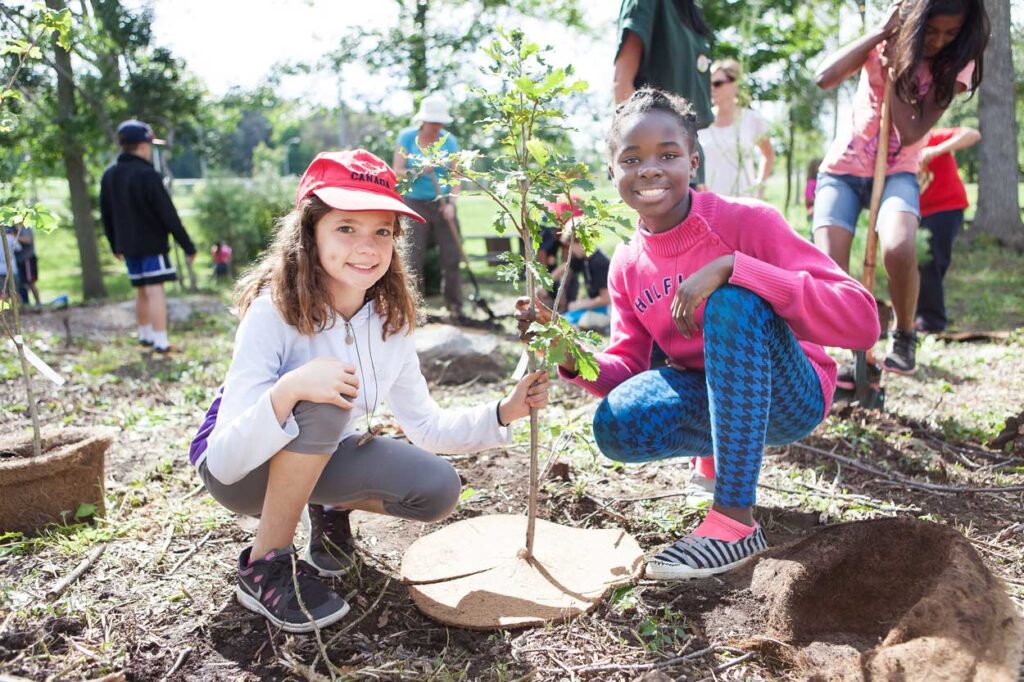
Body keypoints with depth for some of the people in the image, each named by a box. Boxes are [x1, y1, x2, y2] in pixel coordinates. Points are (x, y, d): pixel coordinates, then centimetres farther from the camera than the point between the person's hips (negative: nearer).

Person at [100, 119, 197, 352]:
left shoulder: (109, 175, 9)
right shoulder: (147, 175, -16)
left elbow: (106, 215, 17)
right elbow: (169, 215, -16)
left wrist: (115, 245, 27)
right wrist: (188, 246, -12)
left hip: (128, 245, 8)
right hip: (152, 243, -7)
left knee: (141, 291, 18)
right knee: (155, 291, -9)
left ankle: (145, 335, 29)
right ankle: (160, 341, -12)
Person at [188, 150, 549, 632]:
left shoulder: (389, 319, -13)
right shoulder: (275, 310, -30)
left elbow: (425, 426, -5)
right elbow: (228, 462, -33)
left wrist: (503, 412, -20)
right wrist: (287, 390, -51)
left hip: (316, 457, 5)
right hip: (239, 469, -5)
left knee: (437, 491, -15)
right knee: (323, 403, -36)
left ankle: (330, 509, 14)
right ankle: (265, 566, -15)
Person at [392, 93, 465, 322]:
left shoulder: (449, 140, 3)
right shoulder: (407, 137, 0)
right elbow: (397, 172, -2)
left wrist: (451, 203, -12)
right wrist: (418, 171, -20)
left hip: (442, 205, 1)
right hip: (414, 205, -1)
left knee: (451, 258, -1)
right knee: (413, 260, -2)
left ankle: (455, 307, 9)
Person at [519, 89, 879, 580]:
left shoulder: (747, 220, -19)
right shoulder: (627, 266, -1)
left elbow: (862, 321, -27)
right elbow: (628, 368, 2)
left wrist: (732, 266, -36)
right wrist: (574, 358, -20)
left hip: (789, 397, -4)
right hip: (710, 396, 4)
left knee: (734, 300, -32)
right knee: (614, 426, -25)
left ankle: (735, 521, -24)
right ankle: (719, 448, 10)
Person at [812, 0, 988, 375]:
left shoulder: (956, 65, -5)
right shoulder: (887, 41, -2)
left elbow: (911, 132, -17)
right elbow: (824, 78, -21)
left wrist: (893, 70, -16)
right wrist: (880, 31, -17)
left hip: (896, 172, -1)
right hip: (843, 166, 1)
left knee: (899, 250, -32)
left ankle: (904, 336, -3)